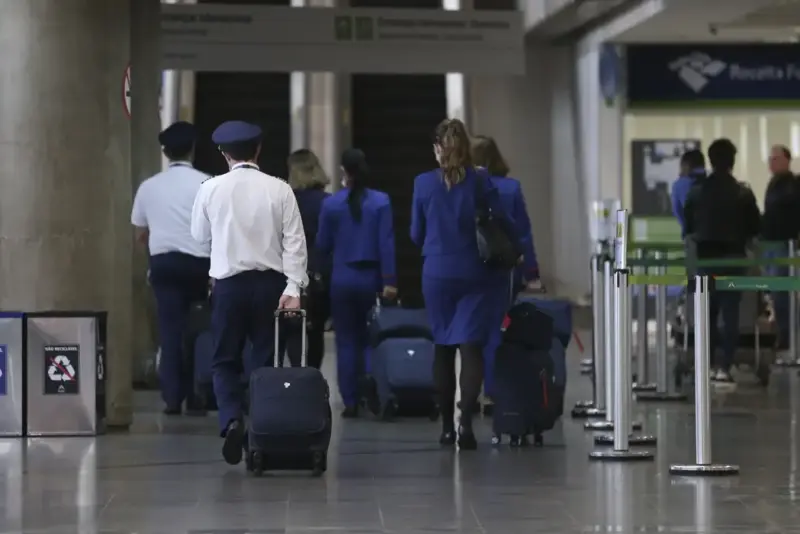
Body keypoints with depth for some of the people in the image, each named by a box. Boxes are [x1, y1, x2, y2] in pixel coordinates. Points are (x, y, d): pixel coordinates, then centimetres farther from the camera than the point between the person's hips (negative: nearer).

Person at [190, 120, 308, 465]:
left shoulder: (211, 189, -4)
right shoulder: (279, 190, -4)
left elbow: (200, 235, 10)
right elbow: (294, 242, -8)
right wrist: (293, 287, -8)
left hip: (229, 282, -1)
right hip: (271, 282, 1)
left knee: (225, 360, 9)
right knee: (266, 360, 11)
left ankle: (231, 419, -14)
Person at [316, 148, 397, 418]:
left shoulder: (331, 204, -5)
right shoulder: (381, 201, -6)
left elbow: (323, 244, 2)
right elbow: (386, 243, -9)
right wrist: (389, 280, -9)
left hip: (343, 279, 0)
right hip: (371, 278, 0)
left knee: (346, 341, 6)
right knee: (370, 340, 11)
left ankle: (350, 401, 4)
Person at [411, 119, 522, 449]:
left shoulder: (423, 183, -2)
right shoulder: (479, 182, -5)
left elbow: (416, 234, 6)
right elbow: (503, 221, -3)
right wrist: (517, 251, 16)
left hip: (437, 273, 1)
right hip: (474, 273, -1)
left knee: (443, 348, 12)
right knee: (471, 347, -3)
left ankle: (447, 426, 15)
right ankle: (466, 422, -18)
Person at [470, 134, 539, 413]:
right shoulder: (511, 188, -2)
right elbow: (524, 233, -1)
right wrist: (531, 273, 3)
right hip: (502, 268, 0)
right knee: (495, 331, 5)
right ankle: (491, 393, 3)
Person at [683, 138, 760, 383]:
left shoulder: (696, 191, -4)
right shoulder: (743, 193, -7)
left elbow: (688, 228, 3)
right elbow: (755, 228, -1)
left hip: (705, 258, 2)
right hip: (733, 259, -1)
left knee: (707, 313, 13)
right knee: (730, 314, 2)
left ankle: (709, 365, 12)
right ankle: (724, 367, -3)